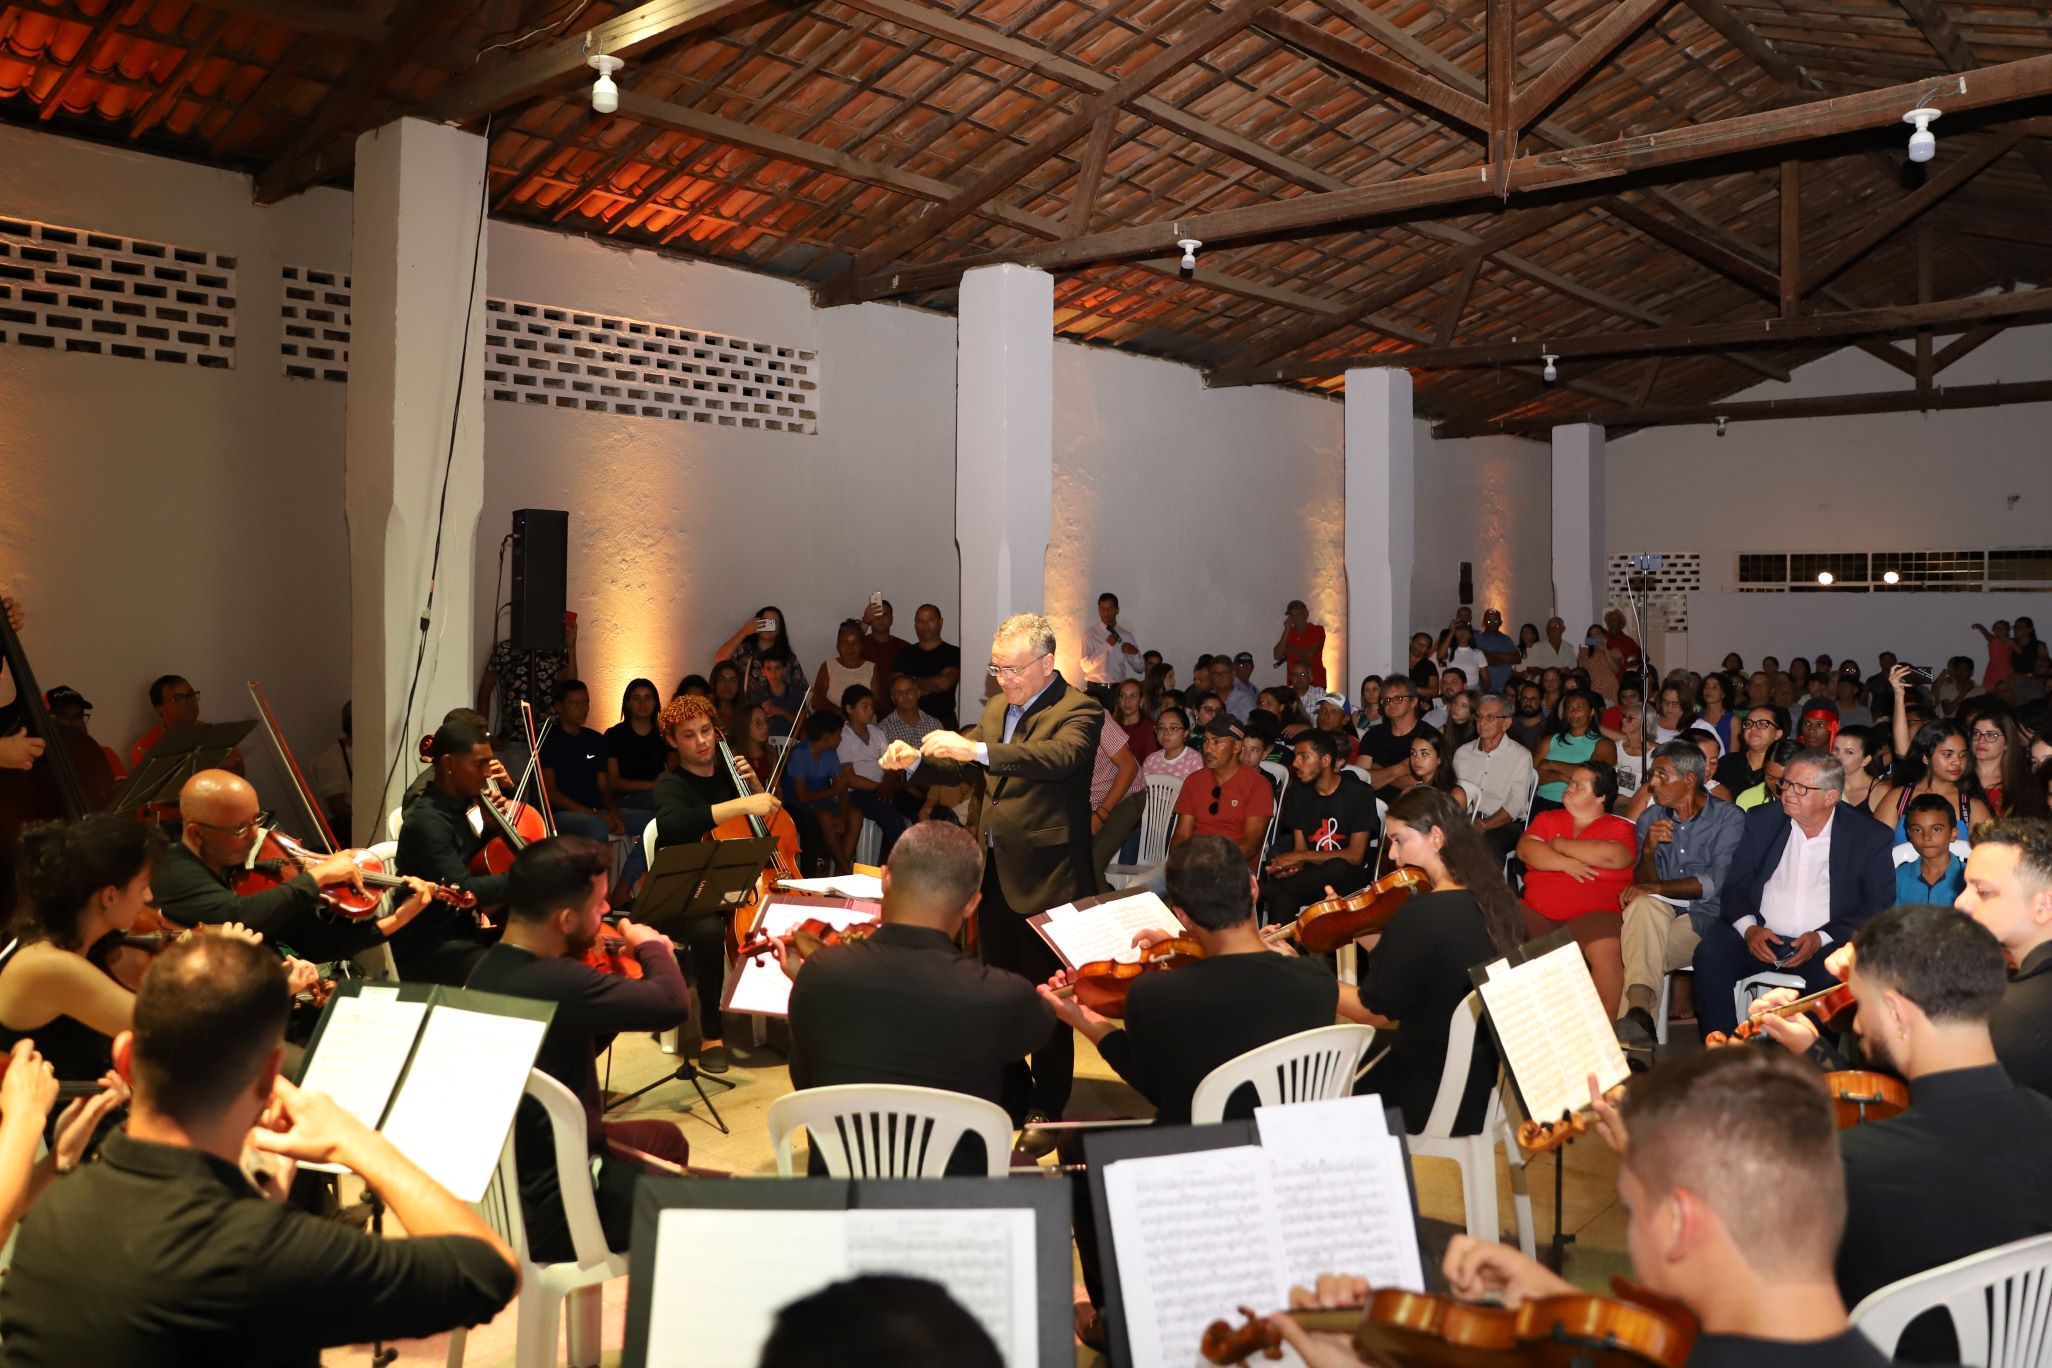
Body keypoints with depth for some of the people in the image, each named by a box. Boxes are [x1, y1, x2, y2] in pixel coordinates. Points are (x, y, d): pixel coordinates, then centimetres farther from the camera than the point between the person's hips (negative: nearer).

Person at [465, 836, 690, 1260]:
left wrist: (633, 967, 4)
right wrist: (651, 948, -9)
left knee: (664, 1139, 29)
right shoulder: (553, 984, -31)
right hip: (547, 1210, -10)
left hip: (504, 1183, 10)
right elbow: (673, 1004, -29)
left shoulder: (492, 969, 1)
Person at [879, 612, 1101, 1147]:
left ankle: (1047, 1109, 15)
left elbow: (1058, 756, -32)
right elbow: (963, 767, 18)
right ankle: (1010, 1093, 32)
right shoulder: (997, 707, 12)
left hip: (1045, 876, -7)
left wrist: (976, 749, -40)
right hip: (994, 871, 7)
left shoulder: (1078, 711, -12)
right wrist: (916, 760, -3)